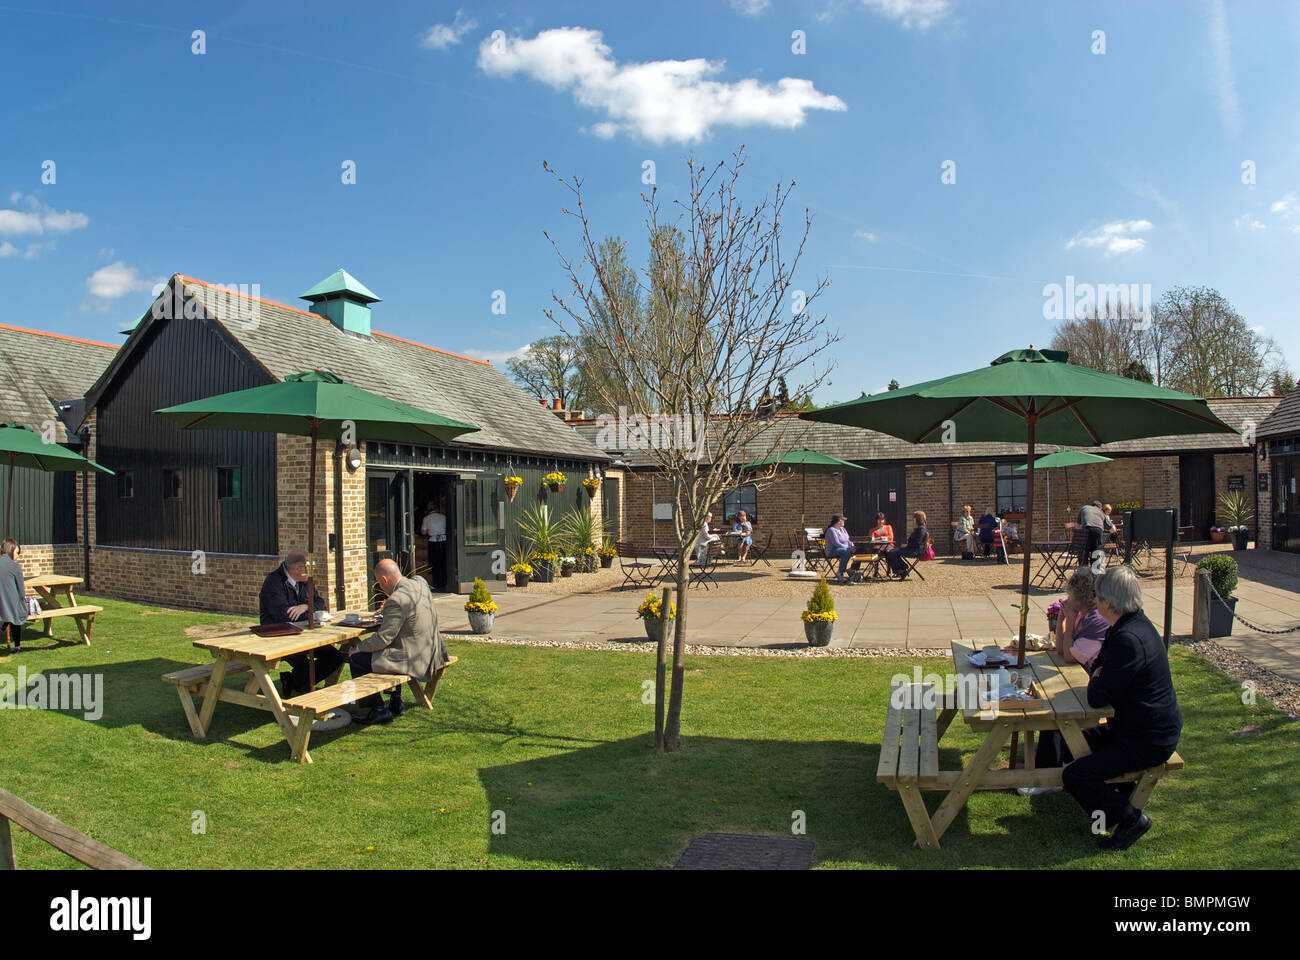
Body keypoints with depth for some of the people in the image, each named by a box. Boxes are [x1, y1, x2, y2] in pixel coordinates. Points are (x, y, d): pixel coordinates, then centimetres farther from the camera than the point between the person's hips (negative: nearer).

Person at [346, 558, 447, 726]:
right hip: (432, 653, 10)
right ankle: (395, 702, 34)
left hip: (413, 658, -10)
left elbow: (383, 638, -19)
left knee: (357, 660, -1)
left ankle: (379, 709, 6)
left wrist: (359, 647, -4)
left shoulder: (396, 601, -23)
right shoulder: (420, 582, 4)